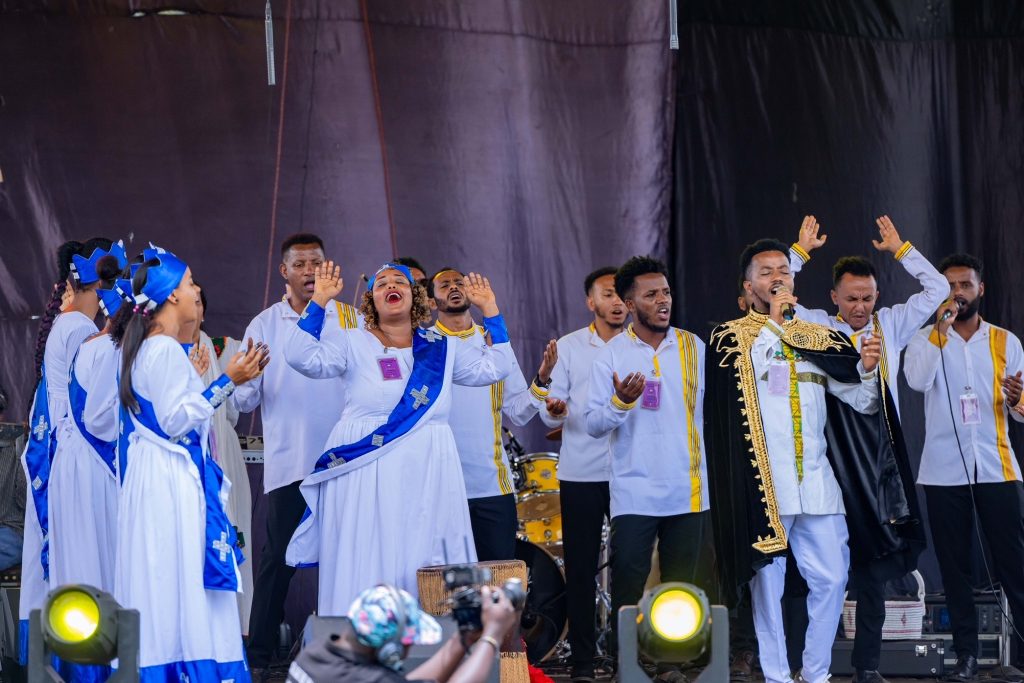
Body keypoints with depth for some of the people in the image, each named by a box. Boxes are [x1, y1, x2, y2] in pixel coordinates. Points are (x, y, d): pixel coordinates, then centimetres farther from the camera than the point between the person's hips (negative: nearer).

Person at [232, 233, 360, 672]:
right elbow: (245, 400, 1)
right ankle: (260, 655, 5)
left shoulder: (351, 320, 7)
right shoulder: (265, 326, 6)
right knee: (278, 559, -1)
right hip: (288, 465, -1)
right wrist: (243, 378, -20)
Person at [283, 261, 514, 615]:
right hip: (364, 479, -2)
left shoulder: (441, 348, 14)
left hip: (426, 478, 2)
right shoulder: (353, 344, 5)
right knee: (366, 569, -4)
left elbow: (494, 367, 11)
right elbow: (303, 357, -7)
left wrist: (490, 311, 8)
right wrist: (319, 302, -12)